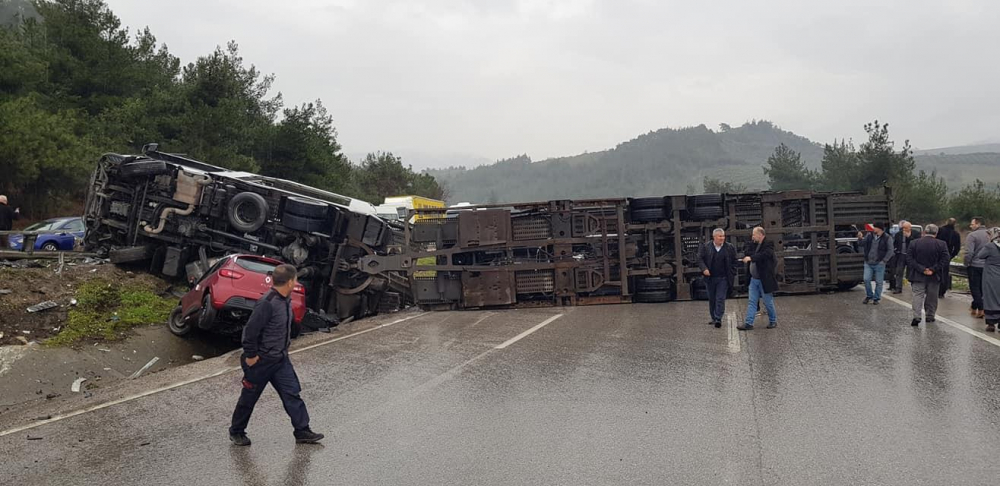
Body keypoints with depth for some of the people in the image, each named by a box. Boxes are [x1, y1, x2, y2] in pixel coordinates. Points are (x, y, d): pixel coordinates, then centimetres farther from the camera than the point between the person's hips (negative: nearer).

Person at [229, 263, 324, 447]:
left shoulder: (285, 301, 4)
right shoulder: (267, 303, -25)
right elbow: (251, 330, -24)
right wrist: (250, 356, -18)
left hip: (280, 359, 8)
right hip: (261, 361, -8)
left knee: (292, 393, 4)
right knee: (249, 397, 9)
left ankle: (302, 431, 9)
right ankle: (236, 432, 27)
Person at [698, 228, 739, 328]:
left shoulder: (730, 248, 2)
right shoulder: (706, 247, 1)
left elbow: (734, 262, 6)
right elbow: (700, 258, 1)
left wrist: (732, 274, -1)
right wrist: (704, 269, -14)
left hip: (723, 278, -1)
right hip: (710, 278, 2)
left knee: (720, 298, -8)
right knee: (712, 299, 10)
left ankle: (718, 319, -9)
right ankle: (714, 318, 21)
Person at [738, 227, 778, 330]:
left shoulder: (768, 244, -12)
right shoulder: (755, 244, 12)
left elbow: (763, 255, -30)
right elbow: (747, 253, 5)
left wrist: (751, 257, -37)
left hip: (765, 279, -7)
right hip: (754, 279, 7)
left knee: (768, 302, 6)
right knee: (751, 301, 4)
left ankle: (773, 321, 22)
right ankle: (748, 323, 5)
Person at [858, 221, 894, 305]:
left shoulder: (887, 238, -6)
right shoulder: (869, 235, 5)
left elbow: (890, 251, -6)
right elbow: (863, 244, 12)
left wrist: (884, 260, -12)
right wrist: (860, 238, -8)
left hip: (879, 264, -3)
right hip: (868, 263, 3)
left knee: (879, 282, 4)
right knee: (866, 280, 0)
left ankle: (876, 298, 16)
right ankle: (869, 296, 18)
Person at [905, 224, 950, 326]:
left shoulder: (914, 243, -2)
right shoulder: (941, 244, -3)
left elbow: (909, 259, -7)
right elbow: (945, 260, -10)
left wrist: (921, 269, -11)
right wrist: (933, 269, -12)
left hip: (918, 276, -1)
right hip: (934, 276, 1)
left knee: (918, 295, -1)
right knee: (931, 297, 14)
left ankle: (916, 317, -15)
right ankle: (930, 316, 21)